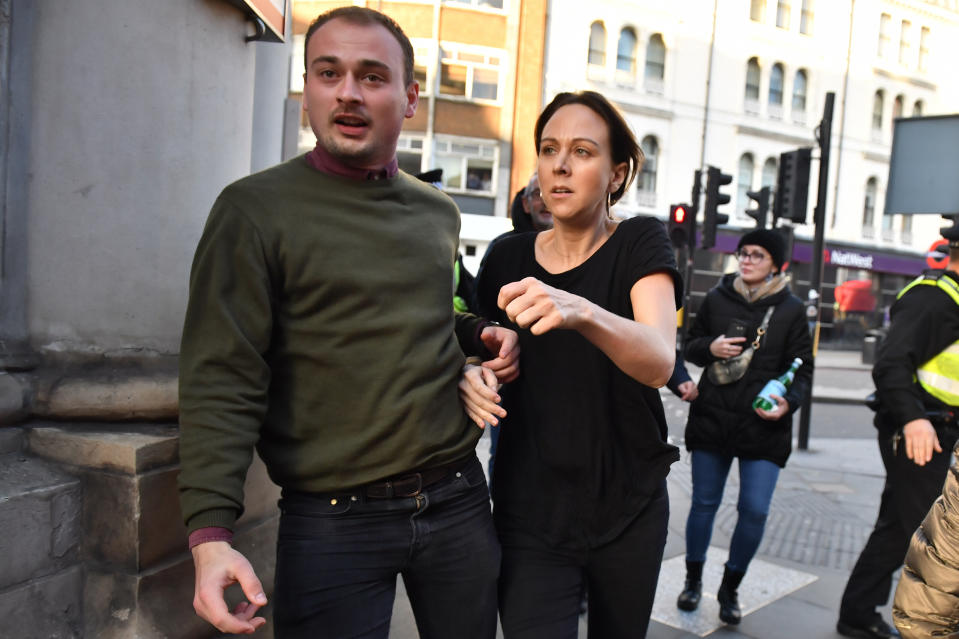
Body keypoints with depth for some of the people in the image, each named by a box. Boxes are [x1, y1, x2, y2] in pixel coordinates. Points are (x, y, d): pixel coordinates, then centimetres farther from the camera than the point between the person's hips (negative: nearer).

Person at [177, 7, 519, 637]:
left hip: (458, 500, 5)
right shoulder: (256, 209, -8)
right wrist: (210, 532, -21)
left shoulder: (440, 212, 9)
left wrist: (482, 333, 3)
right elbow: (222, 383, -12)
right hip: (333, 522, -5)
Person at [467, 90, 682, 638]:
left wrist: (580, 311, -45)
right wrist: (472, 373, -13)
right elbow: (484, 354, 11)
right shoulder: (508, 257, -1)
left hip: (630, 513, -1)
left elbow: (660, 362, -26)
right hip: (531, 518, 1)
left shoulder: (640, 243, -9)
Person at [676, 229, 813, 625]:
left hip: (763, 426, -1)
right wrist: (710, 347, -12)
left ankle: (730, 588, 20)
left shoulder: (791, 309, 1)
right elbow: (690, 346, 11)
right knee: (703, 504, 10)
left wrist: (789, 401, -17)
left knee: (755, 510, -4)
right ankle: (693, 579, 31)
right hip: (712, 418, 1)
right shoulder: (717, 298, 3)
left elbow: (802, 367, 2)